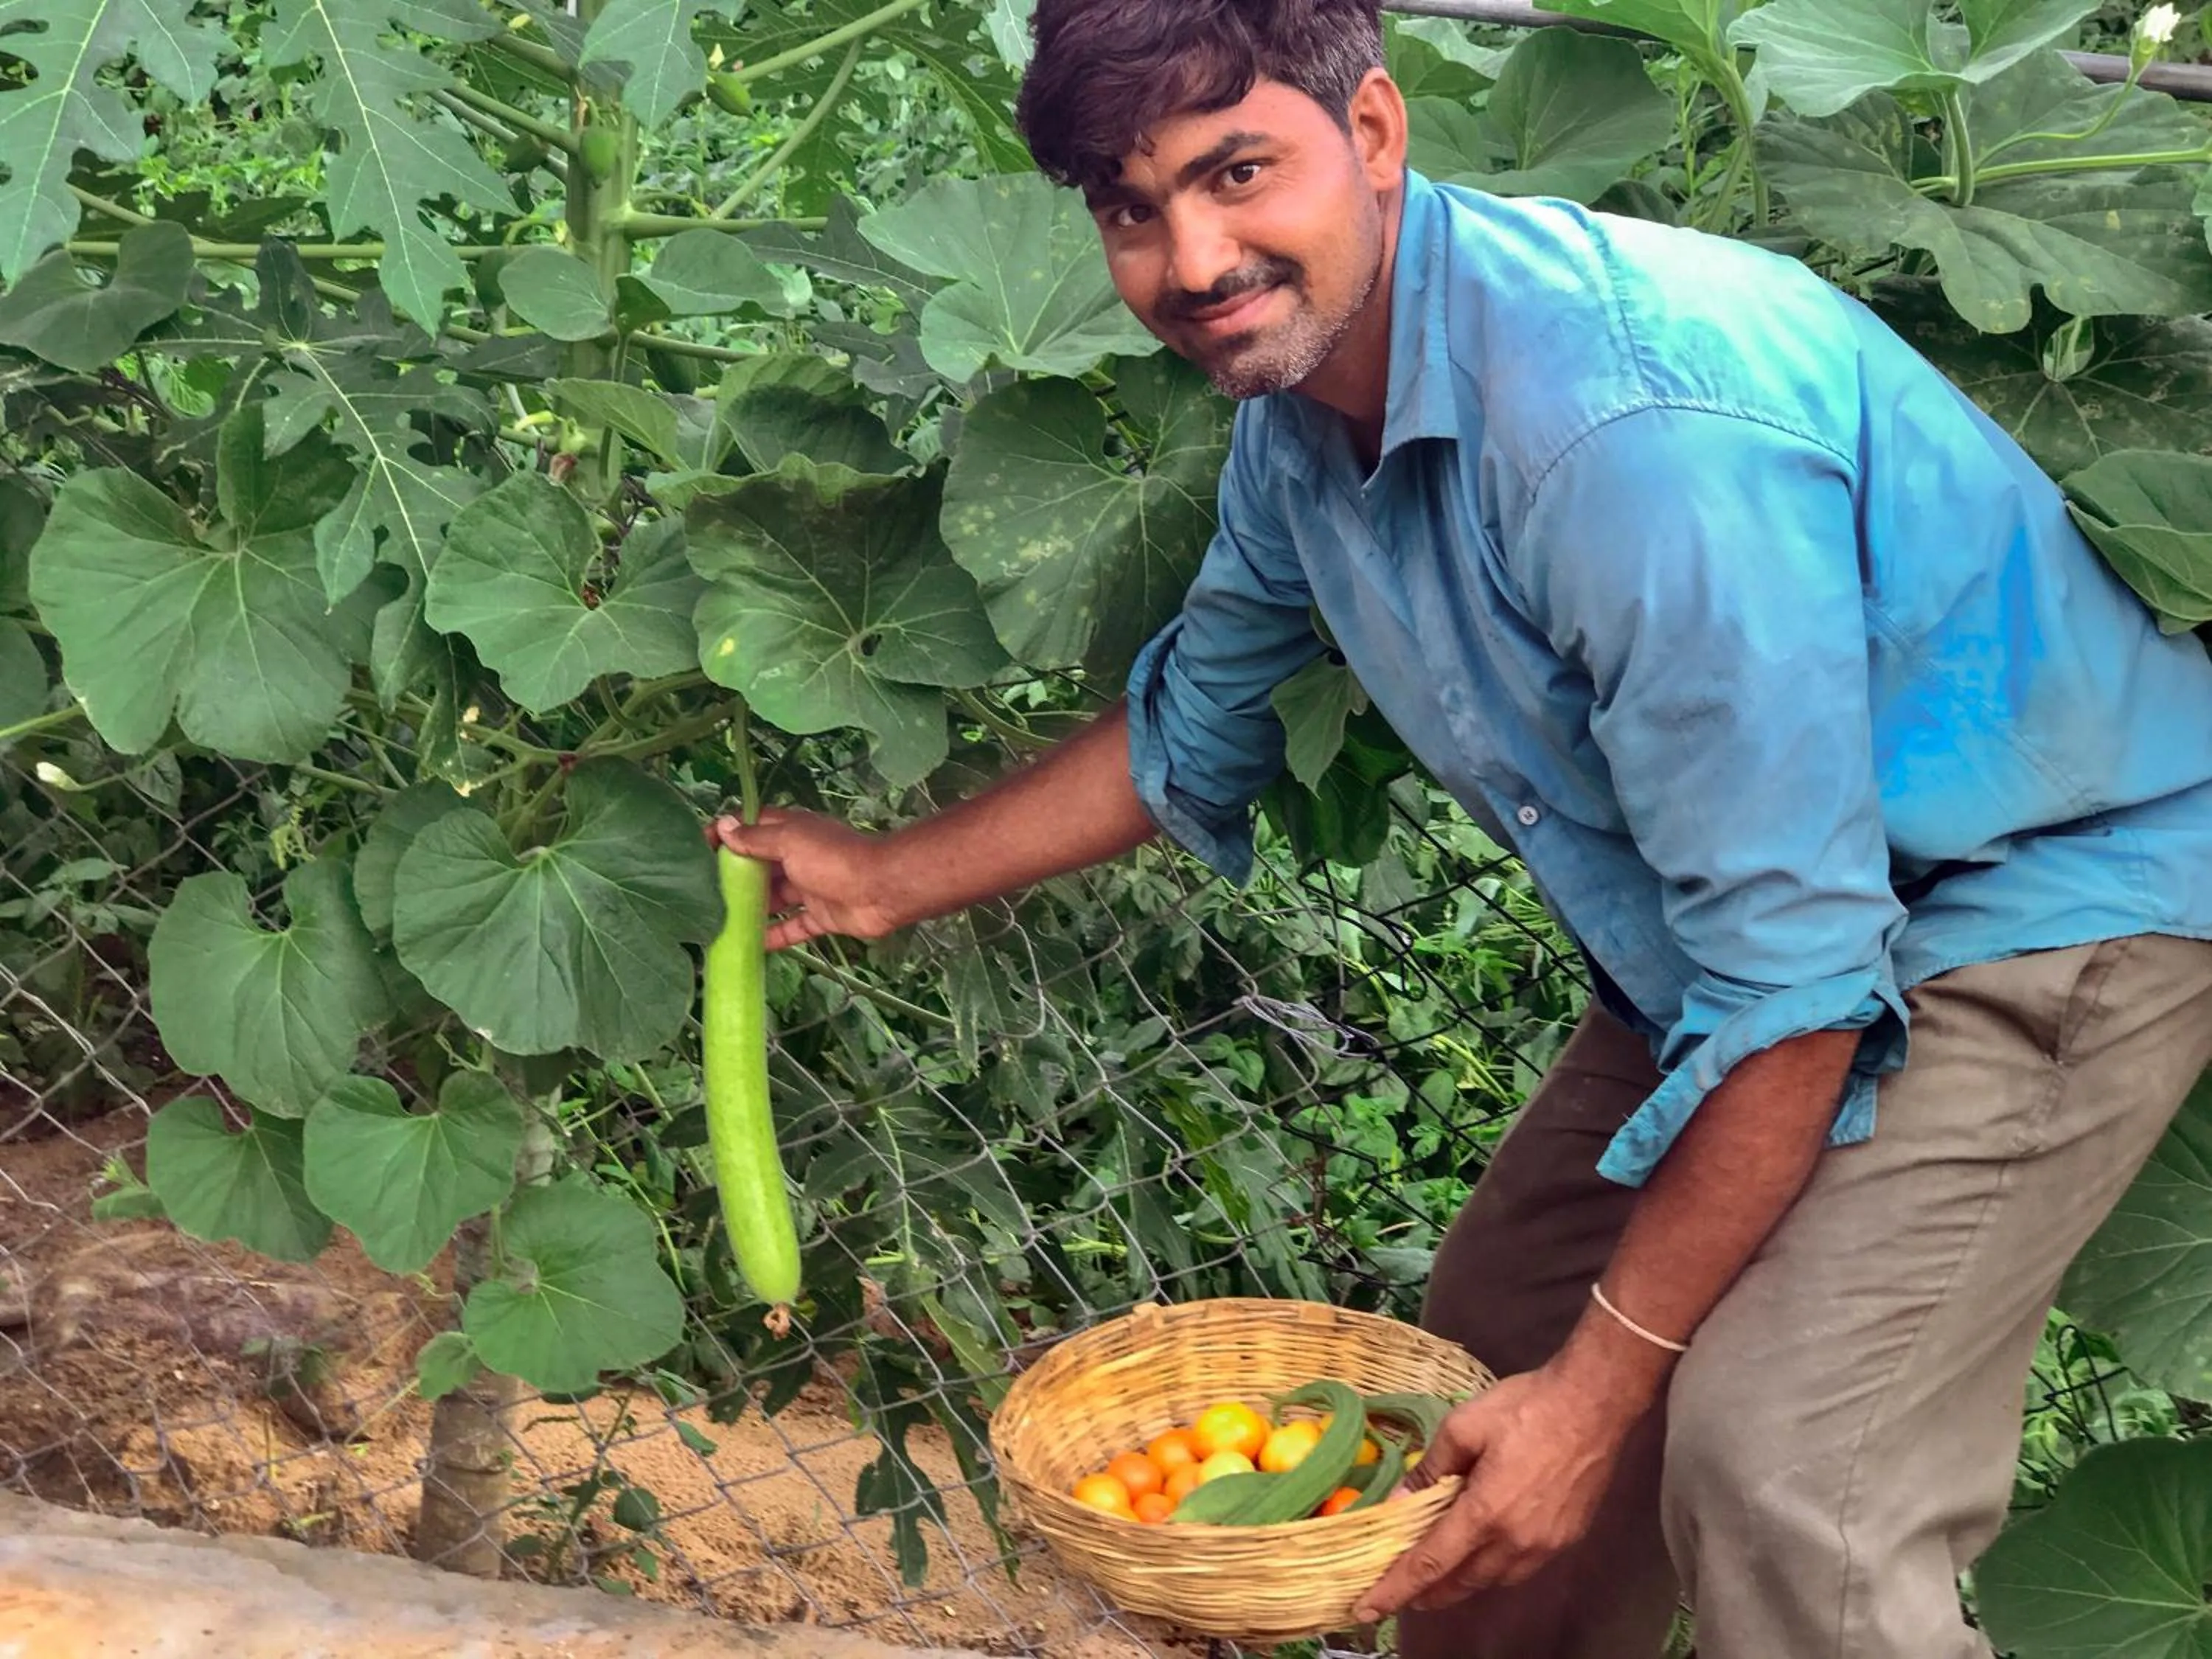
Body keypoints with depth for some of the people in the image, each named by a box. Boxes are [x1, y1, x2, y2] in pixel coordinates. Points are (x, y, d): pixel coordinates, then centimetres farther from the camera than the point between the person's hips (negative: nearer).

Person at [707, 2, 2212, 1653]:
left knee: (1779, 1458, -24)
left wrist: (1603, 1386, -22)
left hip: (2054, 888, -8)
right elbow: (1189, 734, 17)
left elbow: (1787, 969, -29)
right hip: (1744, 915, 9)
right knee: (1503, 1331, 15)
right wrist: (890, 877, 18)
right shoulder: (1299, 407, -4)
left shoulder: (1637, 426, -34)